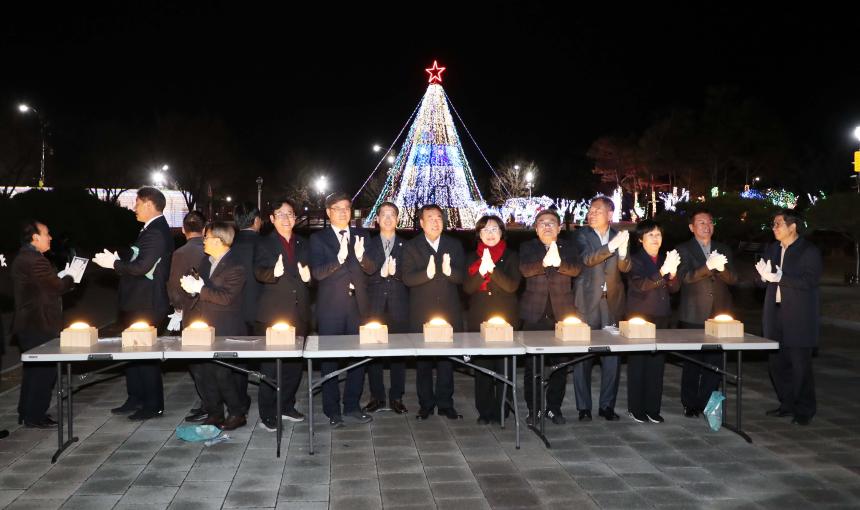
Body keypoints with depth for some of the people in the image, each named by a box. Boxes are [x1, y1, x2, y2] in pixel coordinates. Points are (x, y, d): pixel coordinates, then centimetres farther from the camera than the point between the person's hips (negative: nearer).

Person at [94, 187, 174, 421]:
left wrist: (113, 263, -14)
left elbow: (141, 267, -26)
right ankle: (136, 399, 28)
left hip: (146, 306, -10)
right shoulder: (153, 230, 13)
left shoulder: (156, 233, -20)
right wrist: (117, 261, 10)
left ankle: (153, 405, 11)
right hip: (137, 303, 10)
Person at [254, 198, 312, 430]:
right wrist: (273, 273, -35)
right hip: (272, 313, -4)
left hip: (299, 313, 5)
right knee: (270, 365, -2)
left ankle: (287, 406, 24)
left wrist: (308, 276, -4)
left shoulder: (303, 244, 16)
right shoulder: (265, 244, 2)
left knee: (295, 363, 10)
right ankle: (267, 414, 7)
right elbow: (259, 272, -14)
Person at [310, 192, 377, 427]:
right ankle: (333, 411, 15)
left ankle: (352, 407, 18)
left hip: (358, 305, 3)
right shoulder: (318, 239, 1)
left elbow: (371, 268, 2)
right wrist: (339, 259, -28)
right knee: (329, 359, 4)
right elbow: (317, 273, -11)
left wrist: (361, 256, -20)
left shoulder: (361, 236, 10)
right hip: (331, 307, -3)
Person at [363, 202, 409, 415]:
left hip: (399, 306, 0)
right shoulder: (369, 245, 9)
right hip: (375, 306, 0)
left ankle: (396, 398, 12)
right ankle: (377, 397, 12)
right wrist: (381, 273, -17)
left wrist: (395, 272, -16)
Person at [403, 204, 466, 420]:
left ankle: (445, 403, 15)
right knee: (423, 360, 5)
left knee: (447, 358, 5)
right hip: (421, 313, -1)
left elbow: (463, 276, 1)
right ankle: (426, 403, 16)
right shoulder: (411, 247, 2)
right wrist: (427, 273, -28)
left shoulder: (454, 245, 9)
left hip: (449, 311, 2)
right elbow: (407, 278, -9)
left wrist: (450, 271, -21)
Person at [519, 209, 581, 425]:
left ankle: (554, 407, 15)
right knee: (533, 364, 1)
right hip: (535, 314, -1)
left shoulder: (569, 248, 10)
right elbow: (525, 269, -12)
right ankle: (533, 409, 11)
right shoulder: (527, 248, 8)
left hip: (561, 312, 1)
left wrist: (558, 263, -30)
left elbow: (577, 269, -9)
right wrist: (544, 263, -32)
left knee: (560, 363, 3)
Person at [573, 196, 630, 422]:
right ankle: (584, 407, 8)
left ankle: (607, 405, 16)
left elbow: (625, 268, -2)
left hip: (612, 303, 2)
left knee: (612, 357, 4)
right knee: (583, 357, 0)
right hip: (587, 303, -2)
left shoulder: (620, 236, 9)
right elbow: (587, 259, -16)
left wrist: (623, 250, -23)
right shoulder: (583, 235, 2)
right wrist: (612, 245, -29)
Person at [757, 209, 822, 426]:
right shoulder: (772, 250, 13)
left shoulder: (809, 251, -6)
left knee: (800, 365, 0)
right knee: (778, 363, 11)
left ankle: (804, 410, 12)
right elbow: (764, 280, 14)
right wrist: (764, 276, -9)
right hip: (776, 315, 6)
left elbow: (810, 281, -17)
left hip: (798, 318, -6)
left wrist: (779, 278, -23)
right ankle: (787, 404, 25)